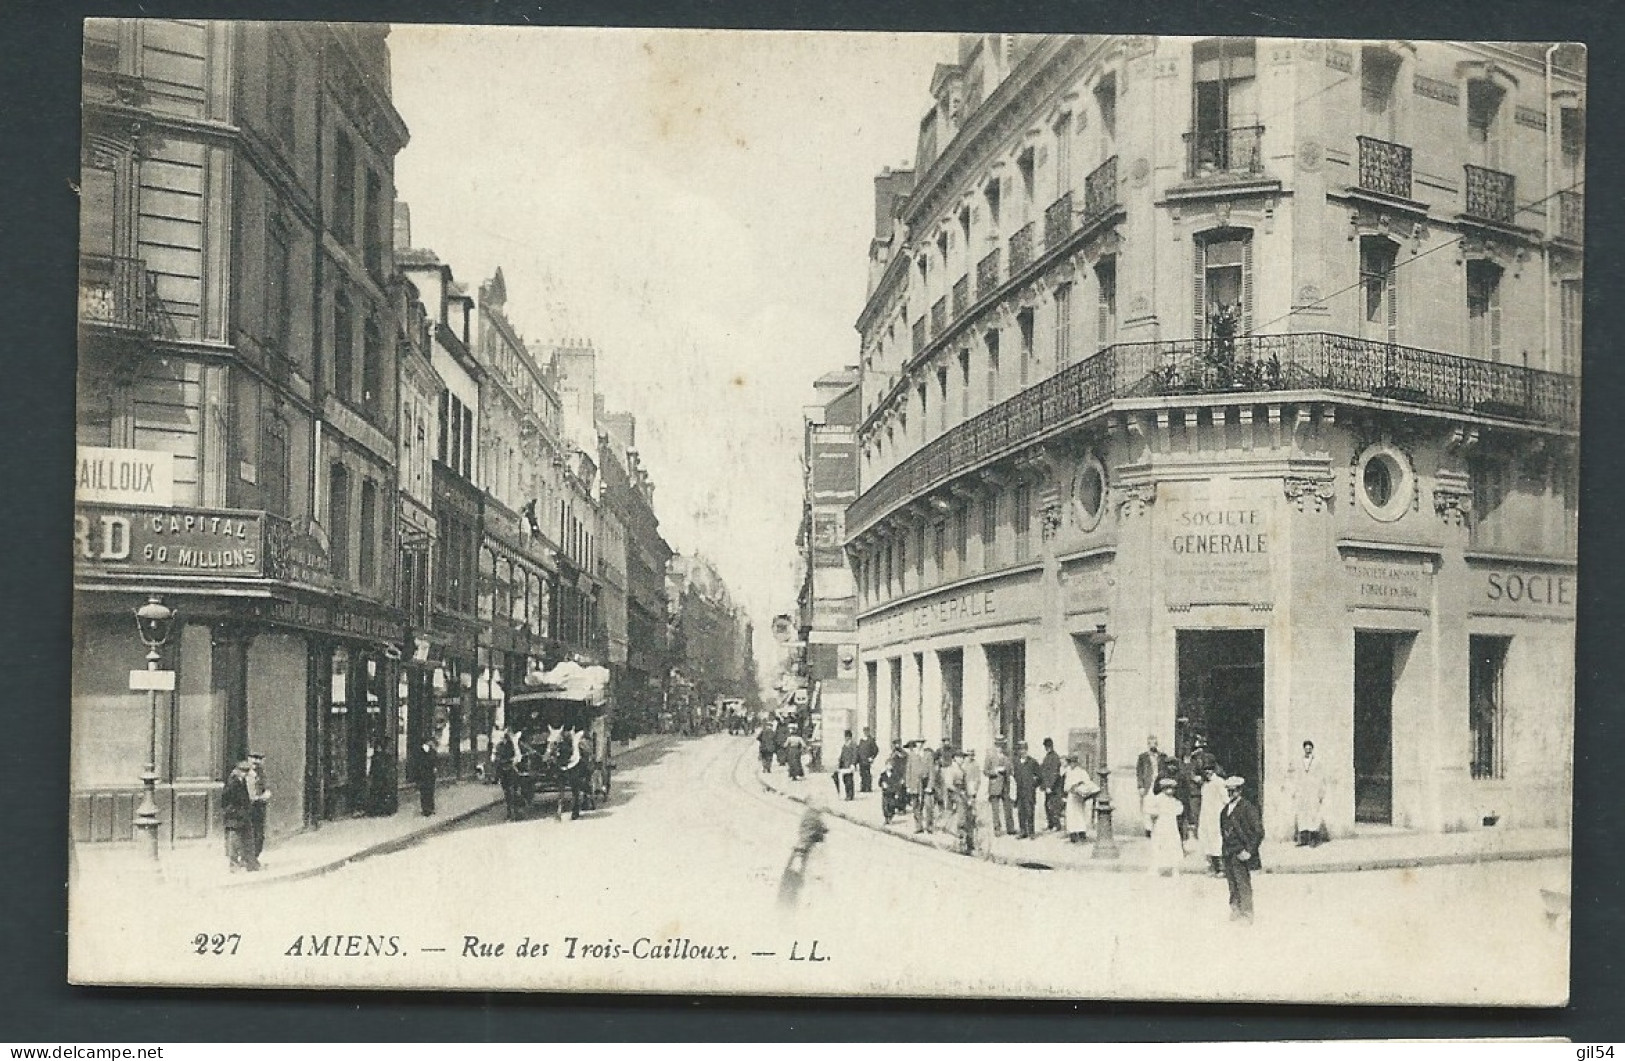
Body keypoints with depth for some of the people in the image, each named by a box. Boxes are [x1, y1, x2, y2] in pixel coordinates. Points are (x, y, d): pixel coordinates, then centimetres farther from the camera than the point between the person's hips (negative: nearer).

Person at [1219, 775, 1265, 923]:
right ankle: (1235, 913, 19)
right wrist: (1224, 848, 13)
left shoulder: (1247, 808, -10)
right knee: (1232, 886, 11)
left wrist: (1249, 851, -15)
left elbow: (1258, 832, -11)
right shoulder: (1226, 809, 13)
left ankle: (1246, 915, 3)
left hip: (1241, 854, -7)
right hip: (1228, 854, 7)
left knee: (1243, 886, -3)